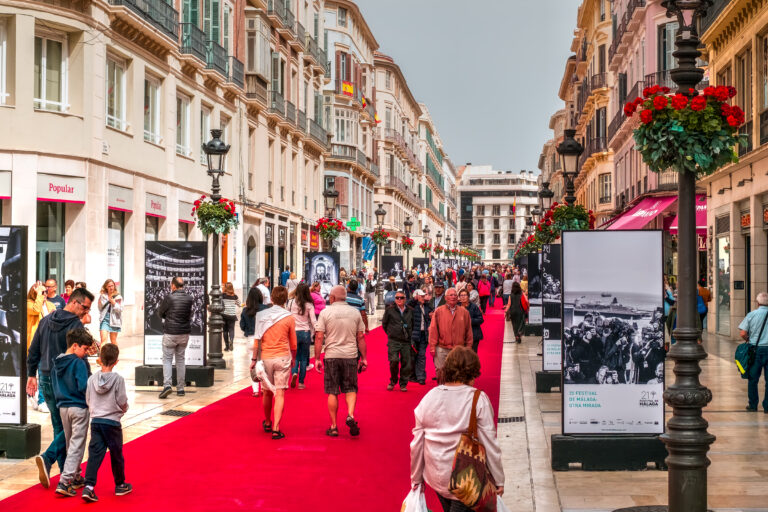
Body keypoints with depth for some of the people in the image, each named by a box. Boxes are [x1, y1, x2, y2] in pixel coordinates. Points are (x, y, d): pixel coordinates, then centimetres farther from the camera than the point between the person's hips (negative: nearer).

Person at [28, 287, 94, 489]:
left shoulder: (46, 320, 10)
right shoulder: (75, 324, -14)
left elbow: (33, 350, 14)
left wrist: (31, 375, 21)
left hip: (46, 380, 8)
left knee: (59, 426, 14)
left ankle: (66, 472, 18)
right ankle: (47, 458, -18)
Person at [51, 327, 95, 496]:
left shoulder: (57, 363, 6)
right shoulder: (79, 363, -17)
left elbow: (54, 383, 13)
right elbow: (83, 387, -22)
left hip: (63, 407, 8)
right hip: (79, 408, -8)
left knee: (70, 443, 18)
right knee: (77, 445, -3)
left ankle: (76, 478, 30)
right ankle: (64, 482, -9)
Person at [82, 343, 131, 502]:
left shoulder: (92, 379, -1)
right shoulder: (118, 379, -11)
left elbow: (88, 400, 6)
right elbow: (122, 401, -9)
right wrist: (124, 409, 13)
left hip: (95, 421, 3)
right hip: (112, 423, -3)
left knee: (94, 454, 3)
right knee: (116, 455, 11)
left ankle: (89, 486, -8)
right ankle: (120, 485, 25)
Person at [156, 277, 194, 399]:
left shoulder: (168, 298, -13)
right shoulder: (189, 298, -1)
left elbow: (160, 313, -2)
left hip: (170, 333, -4)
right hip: (185, 333, 4)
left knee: (167, 359, 3)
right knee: (180, 359, 13)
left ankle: (167, 384, -15)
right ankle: (180, 388, 14)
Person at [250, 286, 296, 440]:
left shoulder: (261, 316, 1)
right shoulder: (289, 318, -4)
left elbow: (257, 339, 2)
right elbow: (293, 344, 3)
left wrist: (254, 359, 9)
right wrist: (293, 359, 19)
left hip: (265, 358, 2)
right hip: (282, 358, -2)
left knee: (267, 393, 17)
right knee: (280, 394, -3)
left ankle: (267, 423, 35)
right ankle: (275, 429, -11)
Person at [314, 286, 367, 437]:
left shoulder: (325, 312, -1)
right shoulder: (355, 312, 5)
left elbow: (319, 337, -5)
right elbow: (361, 337, 5)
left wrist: (317, 358, 0)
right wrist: (363, 358, 11)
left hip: (331, 356, -1)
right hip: (350, 356, 1)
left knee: (332, 392, 5)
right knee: (350, 389, 11)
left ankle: (333, 427, 9)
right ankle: (350, 415, -13)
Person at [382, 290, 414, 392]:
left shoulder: (410, 311, 9)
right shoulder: (390, 310, 2)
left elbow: (413, 325, 22)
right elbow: (384, 324, 10)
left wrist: (409, 334, 13)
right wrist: (390, 333, 9)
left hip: (406, 341, 3)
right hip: (393, 341, -3)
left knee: (406, 363, 0)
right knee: (394, 360, -16)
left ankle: (403, 384, 15)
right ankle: (393, 381, 7)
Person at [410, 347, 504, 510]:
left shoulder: (429, 397, -2)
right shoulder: (478, 399, -14)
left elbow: (417, 444, 2)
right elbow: (489, 443, -11)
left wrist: (416, 480, 14)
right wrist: (498, 481, -2)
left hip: (435, 477, 5)